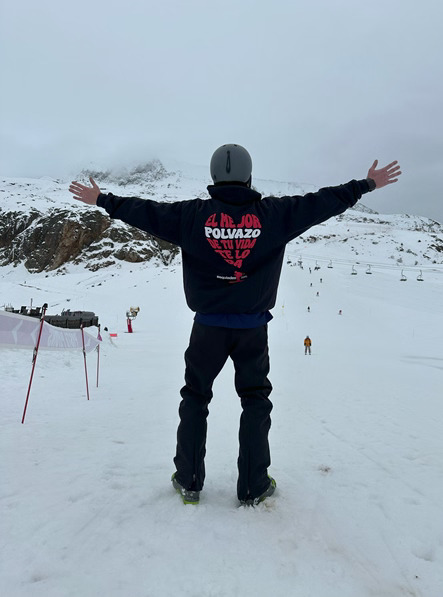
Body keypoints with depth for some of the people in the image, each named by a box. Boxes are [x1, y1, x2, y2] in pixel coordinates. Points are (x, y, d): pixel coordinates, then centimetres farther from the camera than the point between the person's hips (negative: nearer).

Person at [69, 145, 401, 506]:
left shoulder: (193, 215, -5)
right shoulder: (271, 214, -5)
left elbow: (146, 212, 3)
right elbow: (321, 202, 3)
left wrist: (102, 200, 19)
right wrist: (367, 185, 16)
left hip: (208, 327, 1)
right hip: (253, 328, 0)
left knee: (195, 398, 16)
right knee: (256, 401, 14)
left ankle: (189, 482, 23)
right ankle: (254, 487, 20)